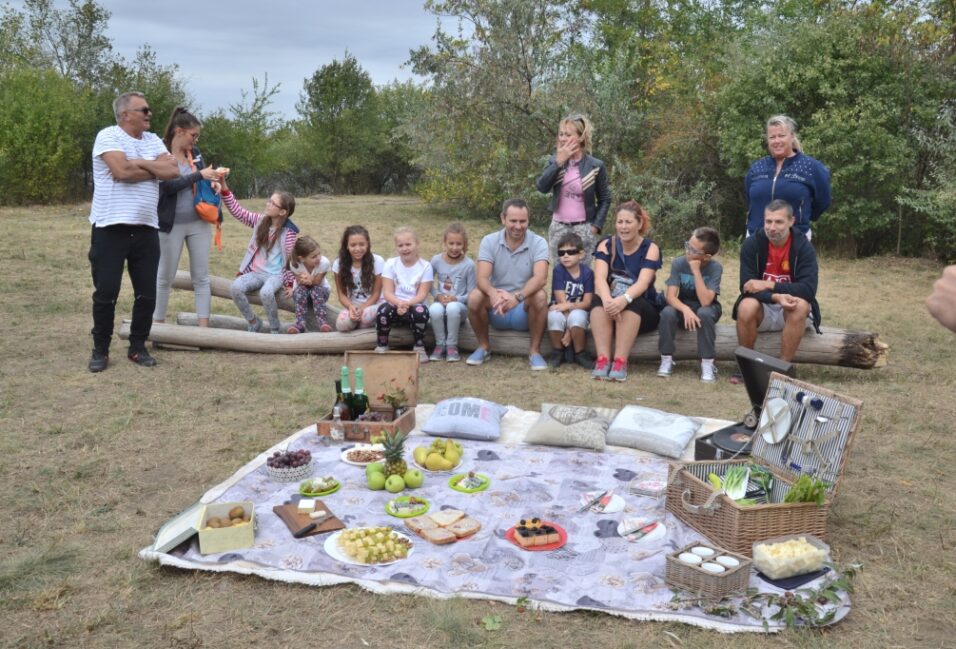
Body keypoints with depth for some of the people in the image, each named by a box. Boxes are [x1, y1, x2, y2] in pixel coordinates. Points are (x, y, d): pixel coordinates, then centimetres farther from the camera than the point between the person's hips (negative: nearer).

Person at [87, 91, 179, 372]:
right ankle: (100, 349, 15)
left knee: (147, 293, 6)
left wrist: (139, 162, -10)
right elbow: (122, 171, -20)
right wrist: (154, 168, -5)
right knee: (106, 292, 1)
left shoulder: (153, 140, 12)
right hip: (110, 228, -5)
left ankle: (138, 347, 20)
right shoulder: (108, 136, -6)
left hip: (146, 228, 5)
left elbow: (173, 171, -2)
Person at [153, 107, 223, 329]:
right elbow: (168, 185, -22)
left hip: (199, 222, 5)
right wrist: (199, 175, -22)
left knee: (201, 277, 4)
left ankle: (204, 327, 8)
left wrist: (212, 182, -4)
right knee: (165, 277, 7)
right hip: (171, 225, -5)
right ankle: (157, 325, 19)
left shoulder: (195, 153, 6)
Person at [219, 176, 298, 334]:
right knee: (236, 287, -24)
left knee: (266, 292, -37)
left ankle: (274, 327, -9)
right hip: (255, 272, 5)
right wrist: (224, 188, -8)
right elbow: (238, 211, 2)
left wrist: (290, 283, -6)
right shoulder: (261, 220, 2)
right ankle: (253, 322, 0)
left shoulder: (289, 232, -12)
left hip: (276, 275, -5)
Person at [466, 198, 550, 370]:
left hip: (524, 311, -1)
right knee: (475, 297, -27)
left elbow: (540, 278, -25)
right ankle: (484, 346, -3)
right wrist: (493, 293, -41)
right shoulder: (489, 241, -4)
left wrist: (517, 296, -44)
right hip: (496, 310, 1)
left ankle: (534, 350, -13)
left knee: (540, 296, -31)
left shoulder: (538, 243, -8)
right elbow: (481, 278, -17)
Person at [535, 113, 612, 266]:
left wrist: (596, 225, -6)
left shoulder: (595, 166, -5)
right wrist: (559, 162, -17)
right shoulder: (554, 161, 3)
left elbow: (605, 199, 3)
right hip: (558, 227, 3)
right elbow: (542, 187, -12)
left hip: (583, 228, -3)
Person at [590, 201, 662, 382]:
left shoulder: (650, 249, -7)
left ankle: (620, 361, -37)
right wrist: (608, 300, -40)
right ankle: (603, 359, -36)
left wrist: (624, 300, -44)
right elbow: (599, 278, -18)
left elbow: (643, 283, -22)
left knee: (631, 304, -34)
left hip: (643, 310, -1)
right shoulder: (606, 245, -1)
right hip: (611, 304, 2)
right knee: (599, 301, -30)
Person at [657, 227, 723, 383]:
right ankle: (667, 360, -13)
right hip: (683, 308, 2)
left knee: (704, 313, -36)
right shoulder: (678, 263, -15)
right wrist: (685, 309, -41)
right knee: (667, 312, -31)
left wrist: (696, 271, -33)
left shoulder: (715, 268, -21)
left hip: (707, 309, -2)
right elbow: (670, 296, -21)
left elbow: (705, 301, -31)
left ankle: (707, 363, -21)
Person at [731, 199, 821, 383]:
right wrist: (776, 297, -35)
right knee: (746, 306, -32)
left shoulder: (804, 246, -12)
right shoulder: (751, 244, -10)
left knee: (800, 305, -33)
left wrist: (769, 286, -29)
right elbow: (747, 286, -17)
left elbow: (808, 289, -23)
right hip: (762, 310, 0)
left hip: (791, 312, 0)